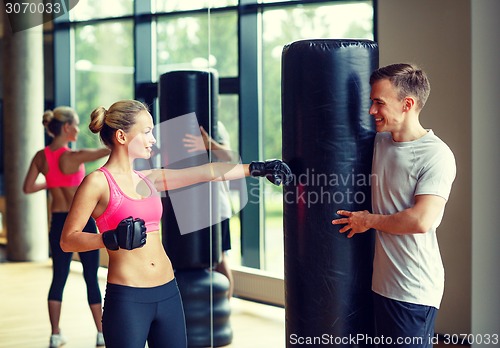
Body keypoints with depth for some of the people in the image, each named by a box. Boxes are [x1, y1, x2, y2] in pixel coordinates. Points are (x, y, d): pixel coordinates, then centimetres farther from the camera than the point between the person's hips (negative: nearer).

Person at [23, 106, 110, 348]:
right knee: (91, 278, 5)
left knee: (58, 278, 12)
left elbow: (27, 188, 3)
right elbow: (108, 150, -17)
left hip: (58, 223, 5)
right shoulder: (72, 157, -19)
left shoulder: (41, 157, -2)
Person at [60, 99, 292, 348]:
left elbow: (207, 172, 14)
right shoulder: (98, 182, -7)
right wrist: (111, 239, -24)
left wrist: (256, 168, 13)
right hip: (127, 298, -7)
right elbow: (67, 240, -10)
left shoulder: (148, 178, 11)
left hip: (167, 293, 7)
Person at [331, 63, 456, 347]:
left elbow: (421, 220, -26)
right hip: (382, 281, 8)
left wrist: (368, 220, -11)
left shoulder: (436, 155, -16)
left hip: (414, 291, -7)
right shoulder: (379, 142, 7)